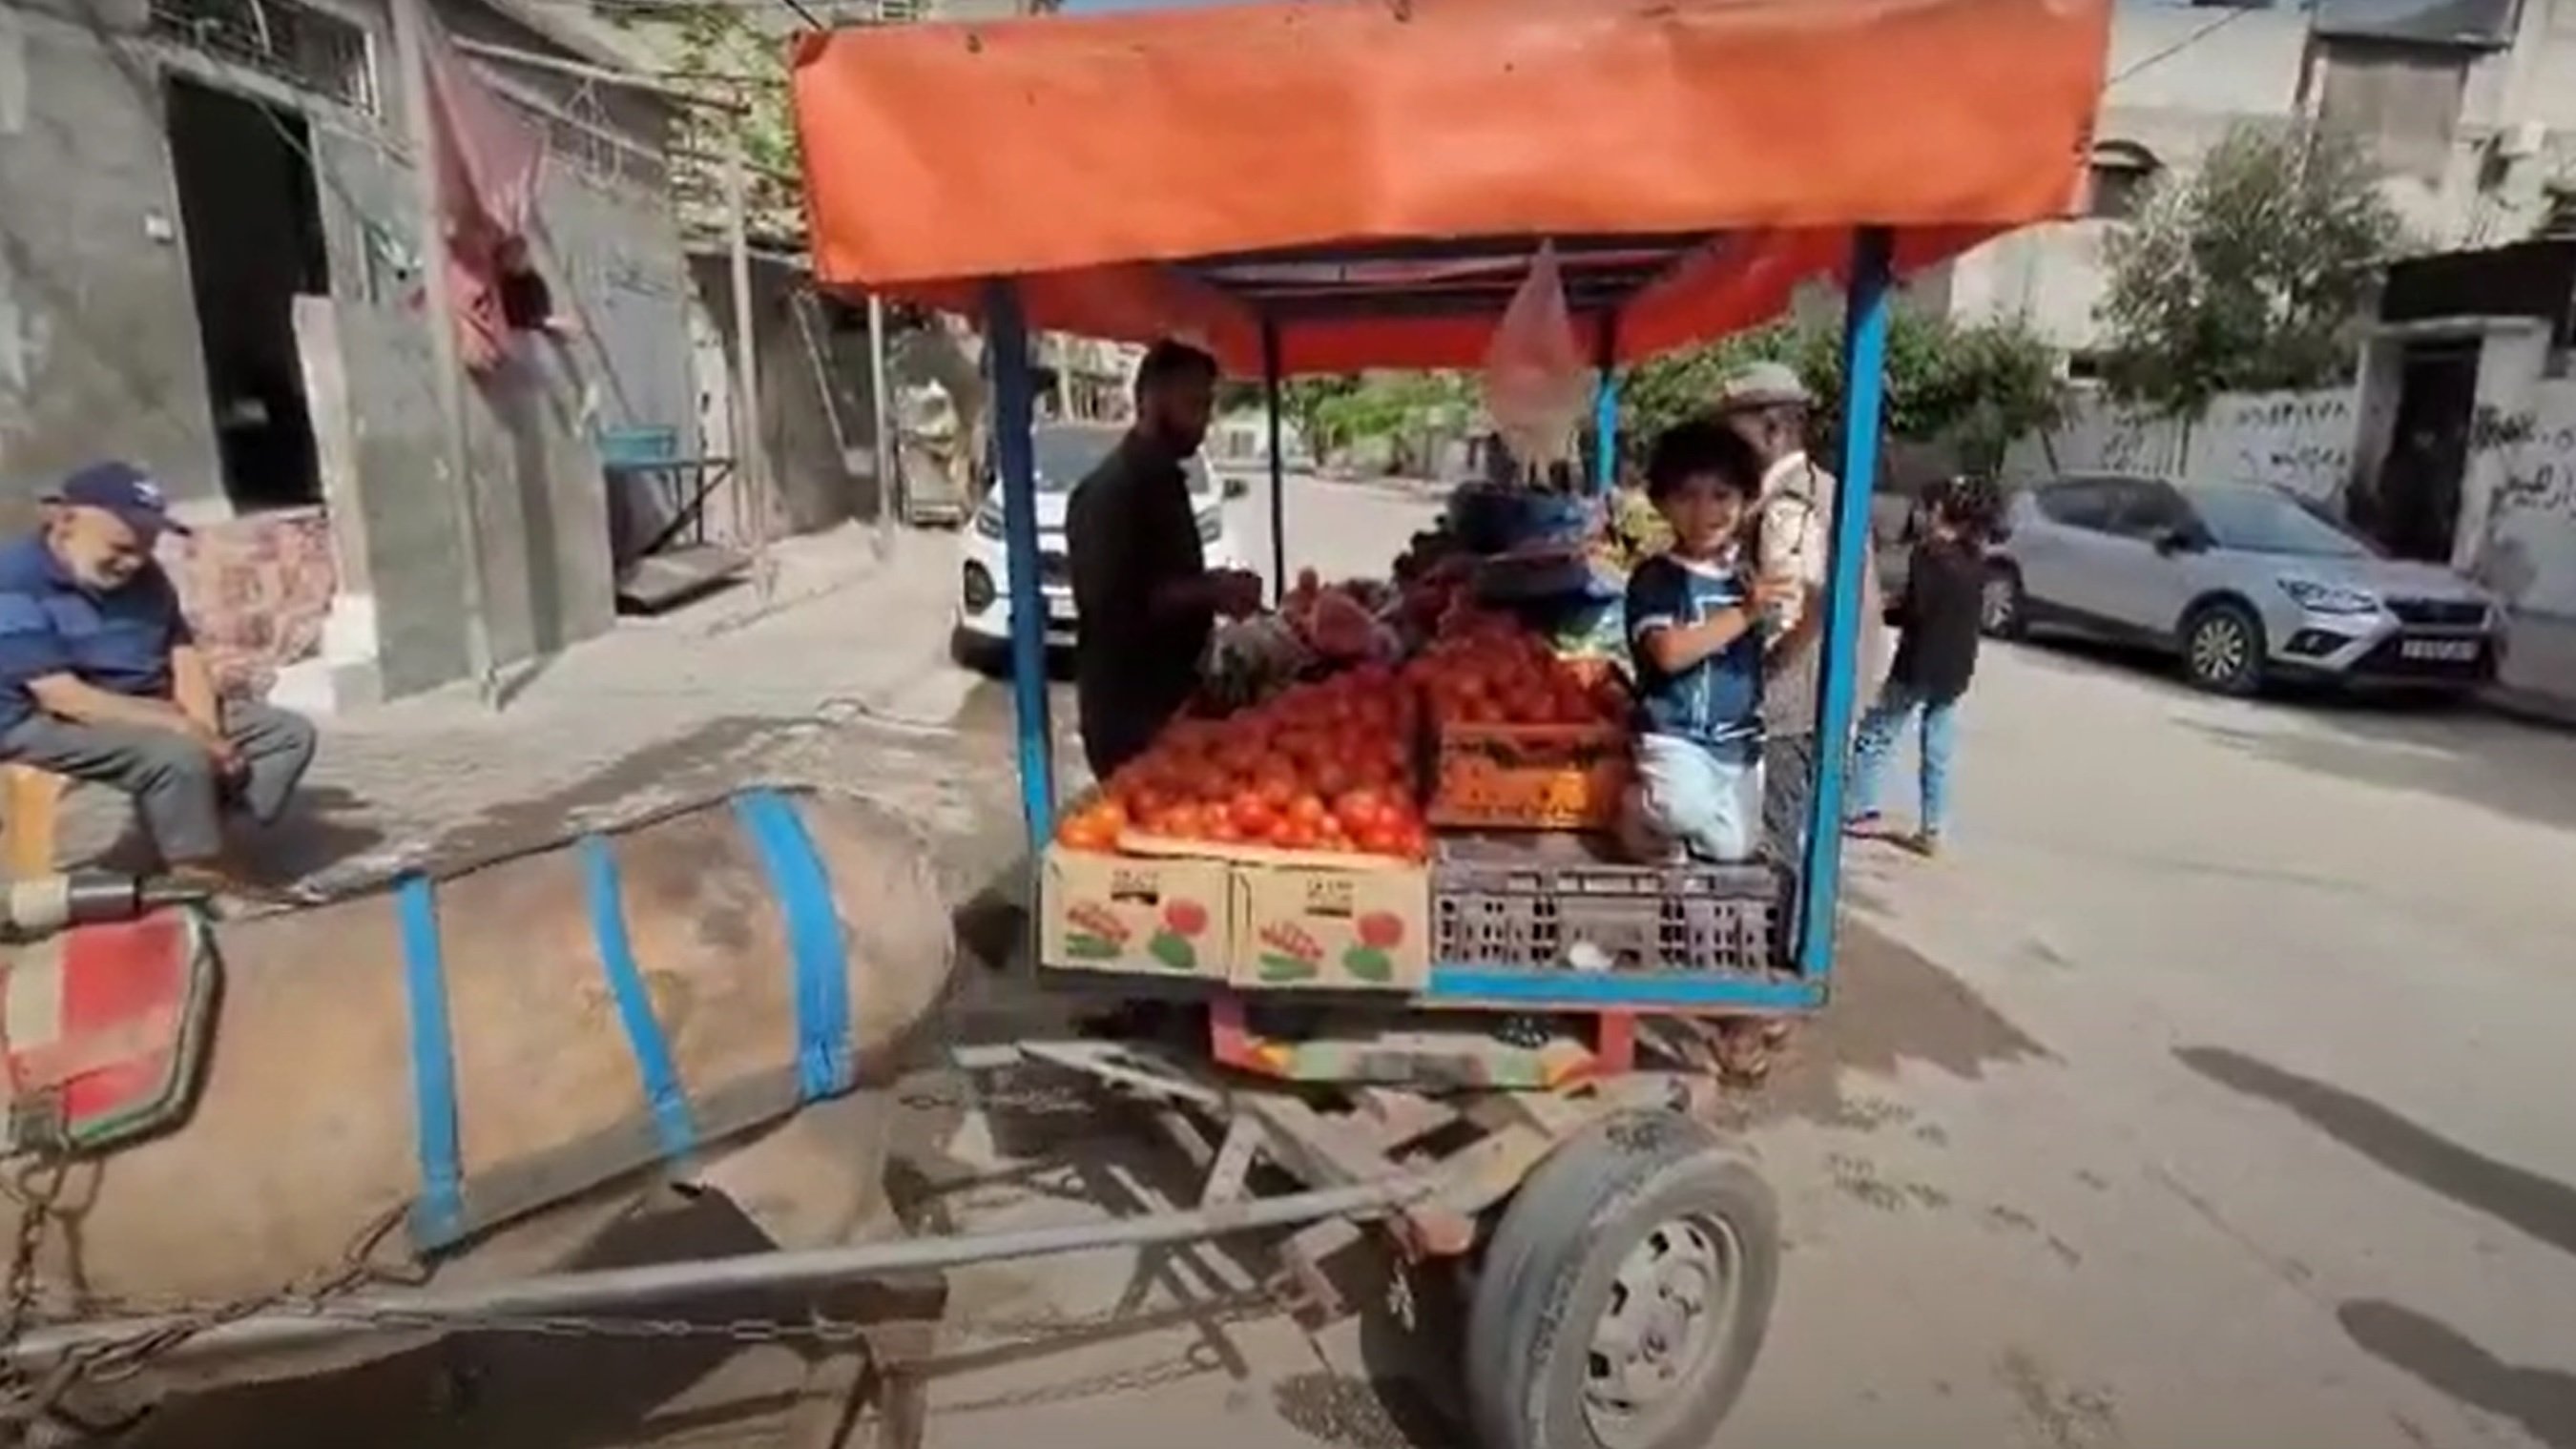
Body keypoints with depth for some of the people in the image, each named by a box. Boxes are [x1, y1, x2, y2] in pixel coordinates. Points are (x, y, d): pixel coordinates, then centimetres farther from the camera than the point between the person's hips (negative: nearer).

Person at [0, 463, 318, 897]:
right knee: (176, 754, -35)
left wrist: (206, 732, -16)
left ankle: (201, 841, -17)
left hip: (149, 712, 8)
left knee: (290, 733, -5)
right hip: (45, 725, -8)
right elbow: (64, 698, -24)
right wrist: (185, 728, -27)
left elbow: (185, 659, 2)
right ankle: (202, 873, -19)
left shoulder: (144, 576, 7)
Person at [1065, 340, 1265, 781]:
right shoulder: (1112, 489, -17)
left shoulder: (1164, 479, 13)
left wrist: (1215, 590, 6)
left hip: (1171, 692, 9)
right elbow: (1112, 603, -24)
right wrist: (1207, 591, -20)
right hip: (1128, 706, -9)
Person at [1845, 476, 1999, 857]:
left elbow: (1916, 610, -20)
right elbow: (1975, 616, 15)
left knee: (1875, 736, 7)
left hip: (1918, 666, -6)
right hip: (1955, 671, 7)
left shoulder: (1928, 554, -13)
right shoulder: (1975, 562, 8)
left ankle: (1861, 811, 8)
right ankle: (1931, 830, 12)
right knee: (1938, 754, 9)